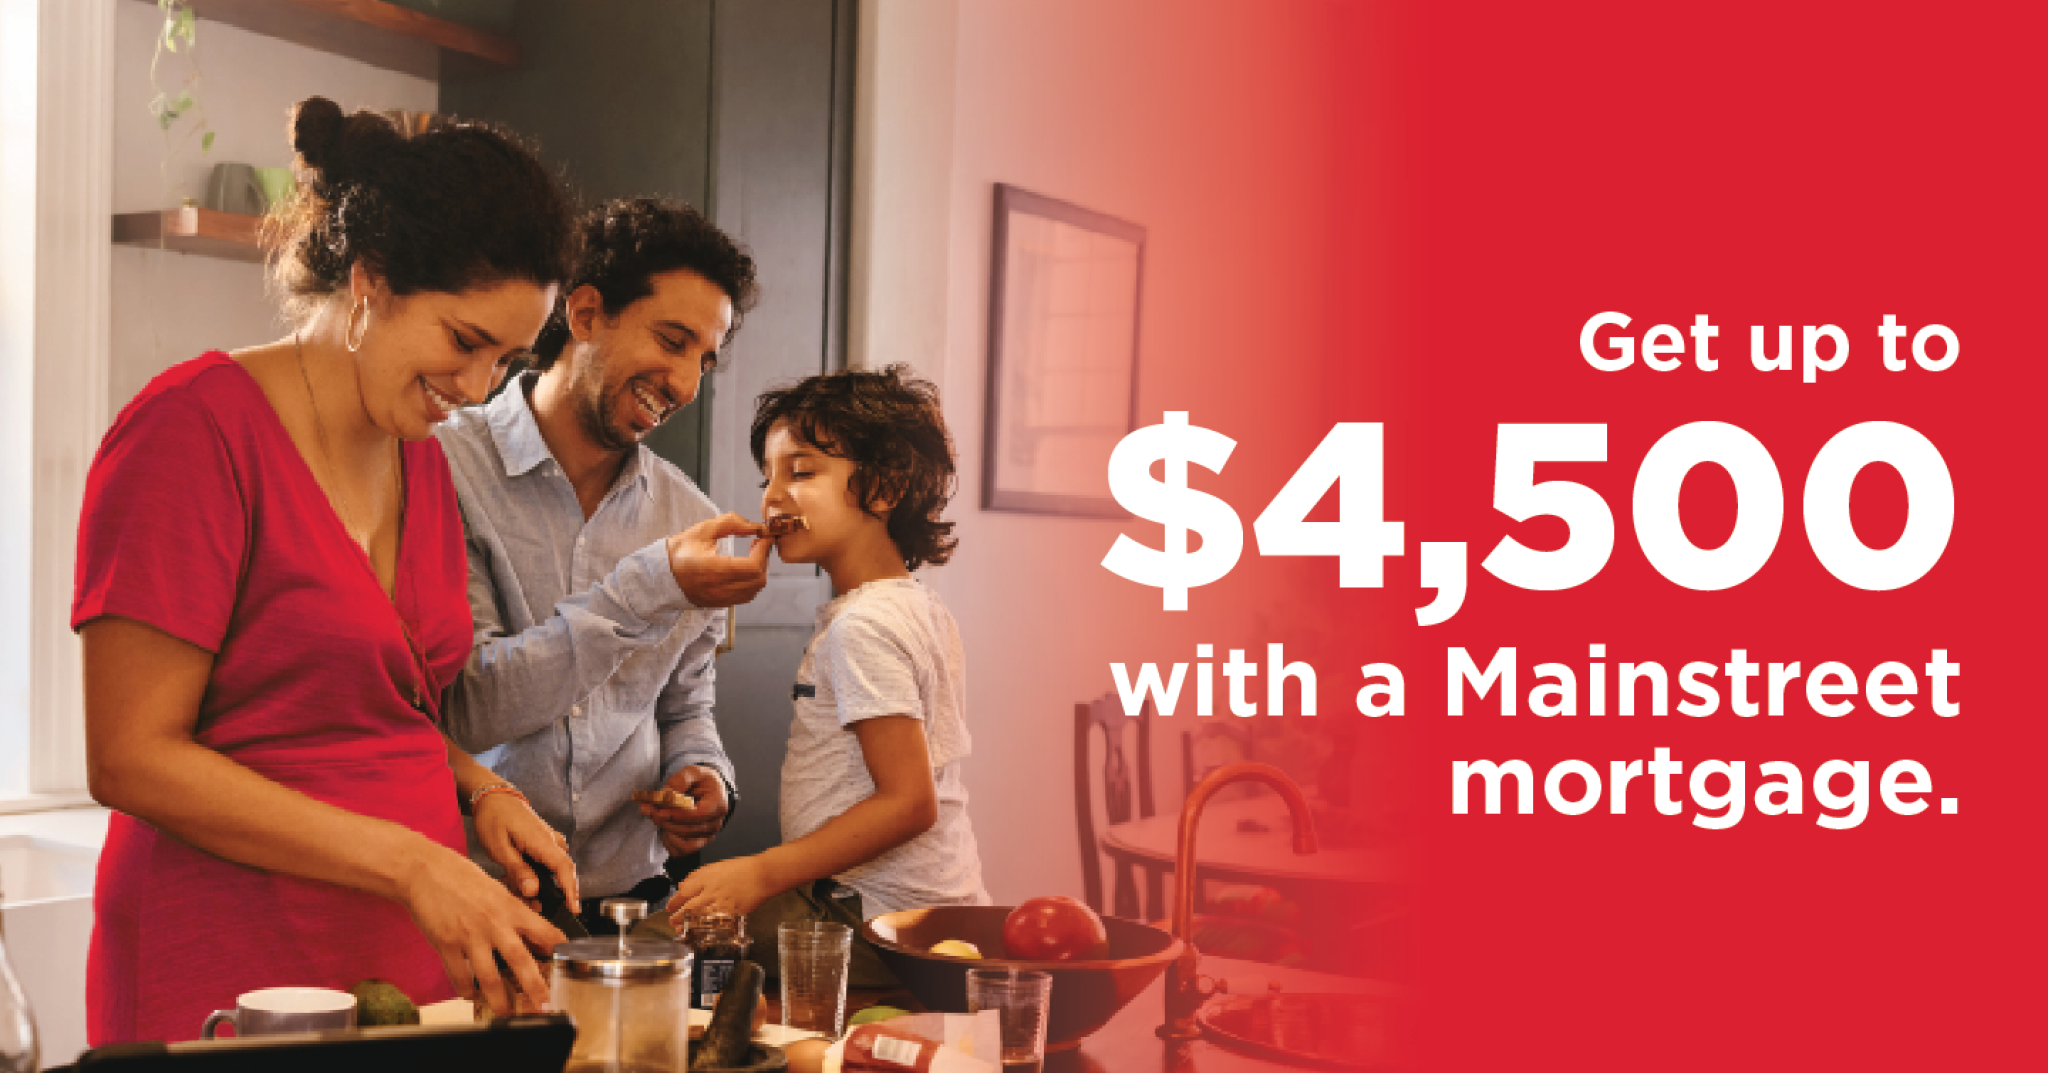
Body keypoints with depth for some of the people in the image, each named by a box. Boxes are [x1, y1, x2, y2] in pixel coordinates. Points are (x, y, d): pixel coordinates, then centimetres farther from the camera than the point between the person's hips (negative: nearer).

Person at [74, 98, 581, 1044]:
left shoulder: (421, 459, 11)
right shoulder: (198, 426, -12)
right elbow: (132, 758, -16)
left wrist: (478, 792, 1)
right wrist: (412, 863, -20)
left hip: (411, 964, 7)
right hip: (232, 980, -7)